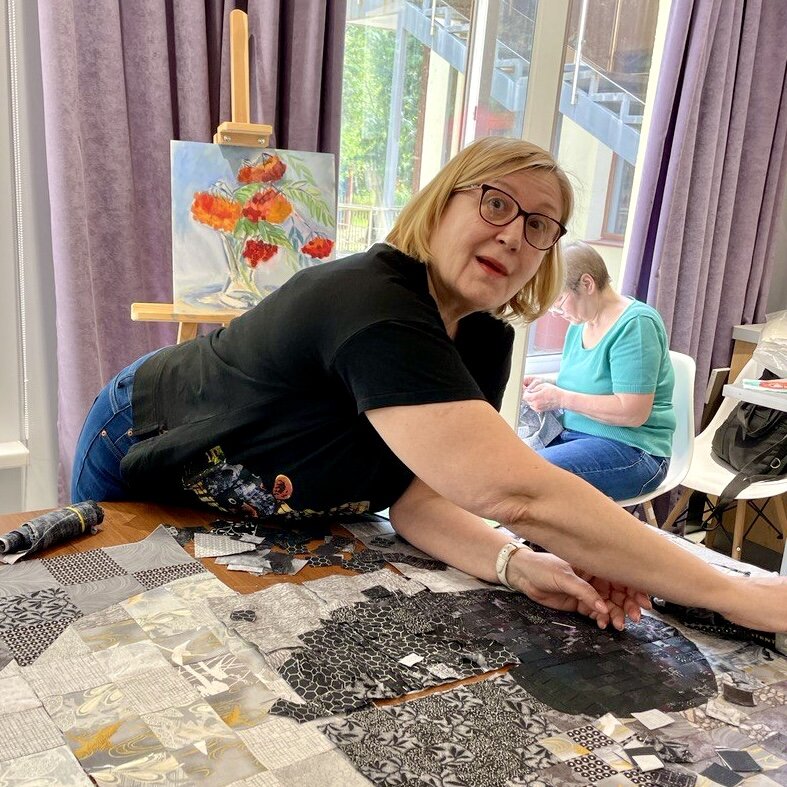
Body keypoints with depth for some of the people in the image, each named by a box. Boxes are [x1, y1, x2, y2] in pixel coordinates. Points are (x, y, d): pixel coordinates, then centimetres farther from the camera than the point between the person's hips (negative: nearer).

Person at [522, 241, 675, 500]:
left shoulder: (636, 324, -13)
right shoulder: (580, 323, 13)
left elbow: (633, 413, -20)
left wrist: (560, 398, -16)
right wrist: (545, 386, 4)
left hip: (629, 449, -8)